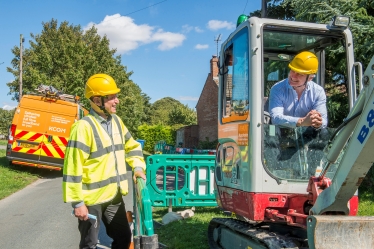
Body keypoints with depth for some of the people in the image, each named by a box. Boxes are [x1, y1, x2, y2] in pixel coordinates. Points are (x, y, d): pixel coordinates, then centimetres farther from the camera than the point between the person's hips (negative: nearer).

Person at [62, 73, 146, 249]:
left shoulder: (116, 121, 6)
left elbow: (131, 146, 20)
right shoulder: (84, 126, -19)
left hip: (114, 195, 7)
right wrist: (77, 202, -19)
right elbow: (73, 167, -20)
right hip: (91, 199, -7)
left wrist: (138, 167, 4)